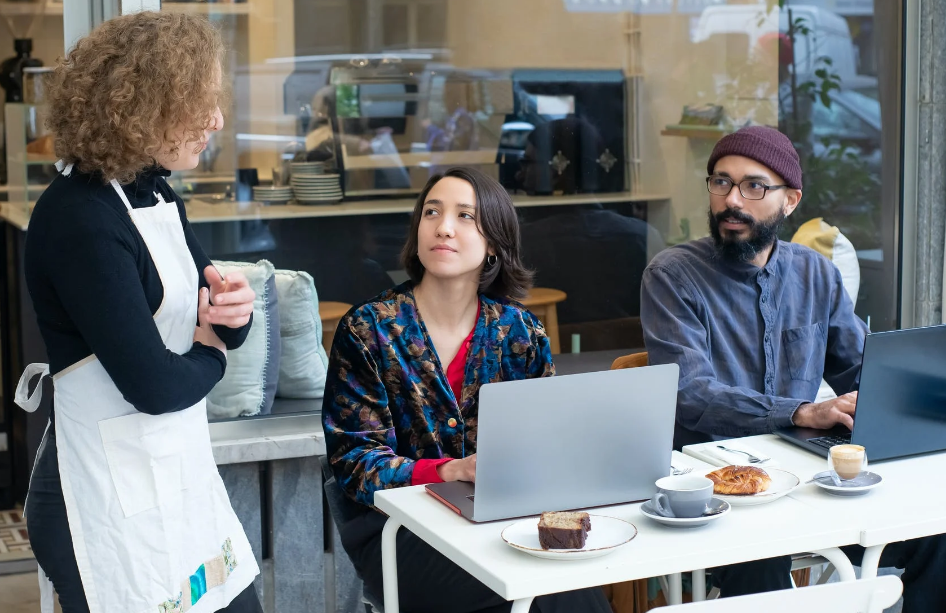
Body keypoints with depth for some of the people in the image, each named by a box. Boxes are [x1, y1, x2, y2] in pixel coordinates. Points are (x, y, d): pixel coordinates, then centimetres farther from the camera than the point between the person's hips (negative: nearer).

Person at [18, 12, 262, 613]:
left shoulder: (155, 193, 5)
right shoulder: (79, 219, -22)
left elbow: (216, 329, 13)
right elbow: (154, 384, -25)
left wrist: (233, 309, -10)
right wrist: (209, 356, -4)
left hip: (181, 472, 8)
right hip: (112, 504, -8)